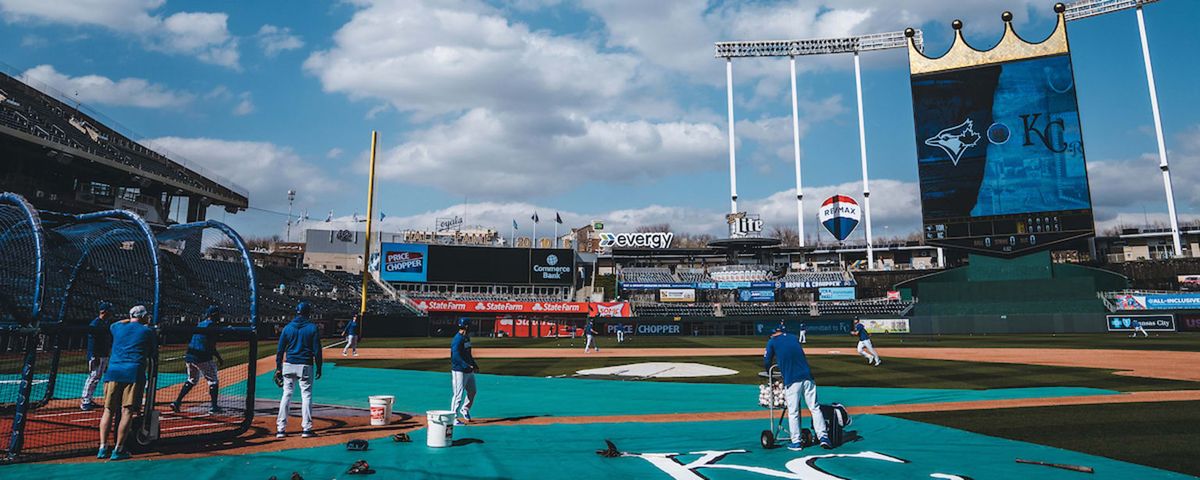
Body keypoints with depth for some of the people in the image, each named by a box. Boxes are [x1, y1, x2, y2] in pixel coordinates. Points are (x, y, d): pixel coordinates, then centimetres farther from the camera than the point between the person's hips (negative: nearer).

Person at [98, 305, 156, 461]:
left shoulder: (118, 328, 17)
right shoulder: (148, 331, 6)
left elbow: (113, 324, 42)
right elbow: (152, 353, 15)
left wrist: (131, 320, 50)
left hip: (113, 371, 4)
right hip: (134, 373, -4)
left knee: (108, 410, 10)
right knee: (127, 411, -3)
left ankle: (103, 447, 5)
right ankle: (118, 450, -5)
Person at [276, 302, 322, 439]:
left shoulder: (287, 327, 4)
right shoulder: (313, 328, -4)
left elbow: (280, 350, 4)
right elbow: (317, 350, -5)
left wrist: (278, 368, 10)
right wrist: (319, 368, 2)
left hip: (288, 365, 3)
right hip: (305, 366, -3)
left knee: (286, 395, 11)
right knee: (306, 395, 3)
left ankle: (281, 429, 11)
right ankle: (306, 429, 2)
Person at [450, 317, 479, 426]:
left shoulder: (467, 337, 12)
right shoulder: (457, 339, -18)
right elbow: (456, 357, -25)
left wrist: (474, 364, 13)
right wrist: (468, 366, -29)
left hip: (469, 371, 10)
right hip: (459, 371, -10)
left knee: (472, 392, 20)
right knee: (459, 395, -5)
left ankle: (464, 410, 39)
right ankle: (453, 418, 5)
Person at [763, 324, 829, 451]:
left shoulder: (772, 342, 6)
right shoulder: (794, 338, 19)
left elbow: (767, 362, 6)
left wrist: (769, 372, 27)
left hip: (791, 380, -4)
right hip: (807, 377, 4)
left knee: (793, 412, 4)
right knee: (815, 408, 8)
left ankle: (796, 442, 7)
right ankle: (823, 437, 4)